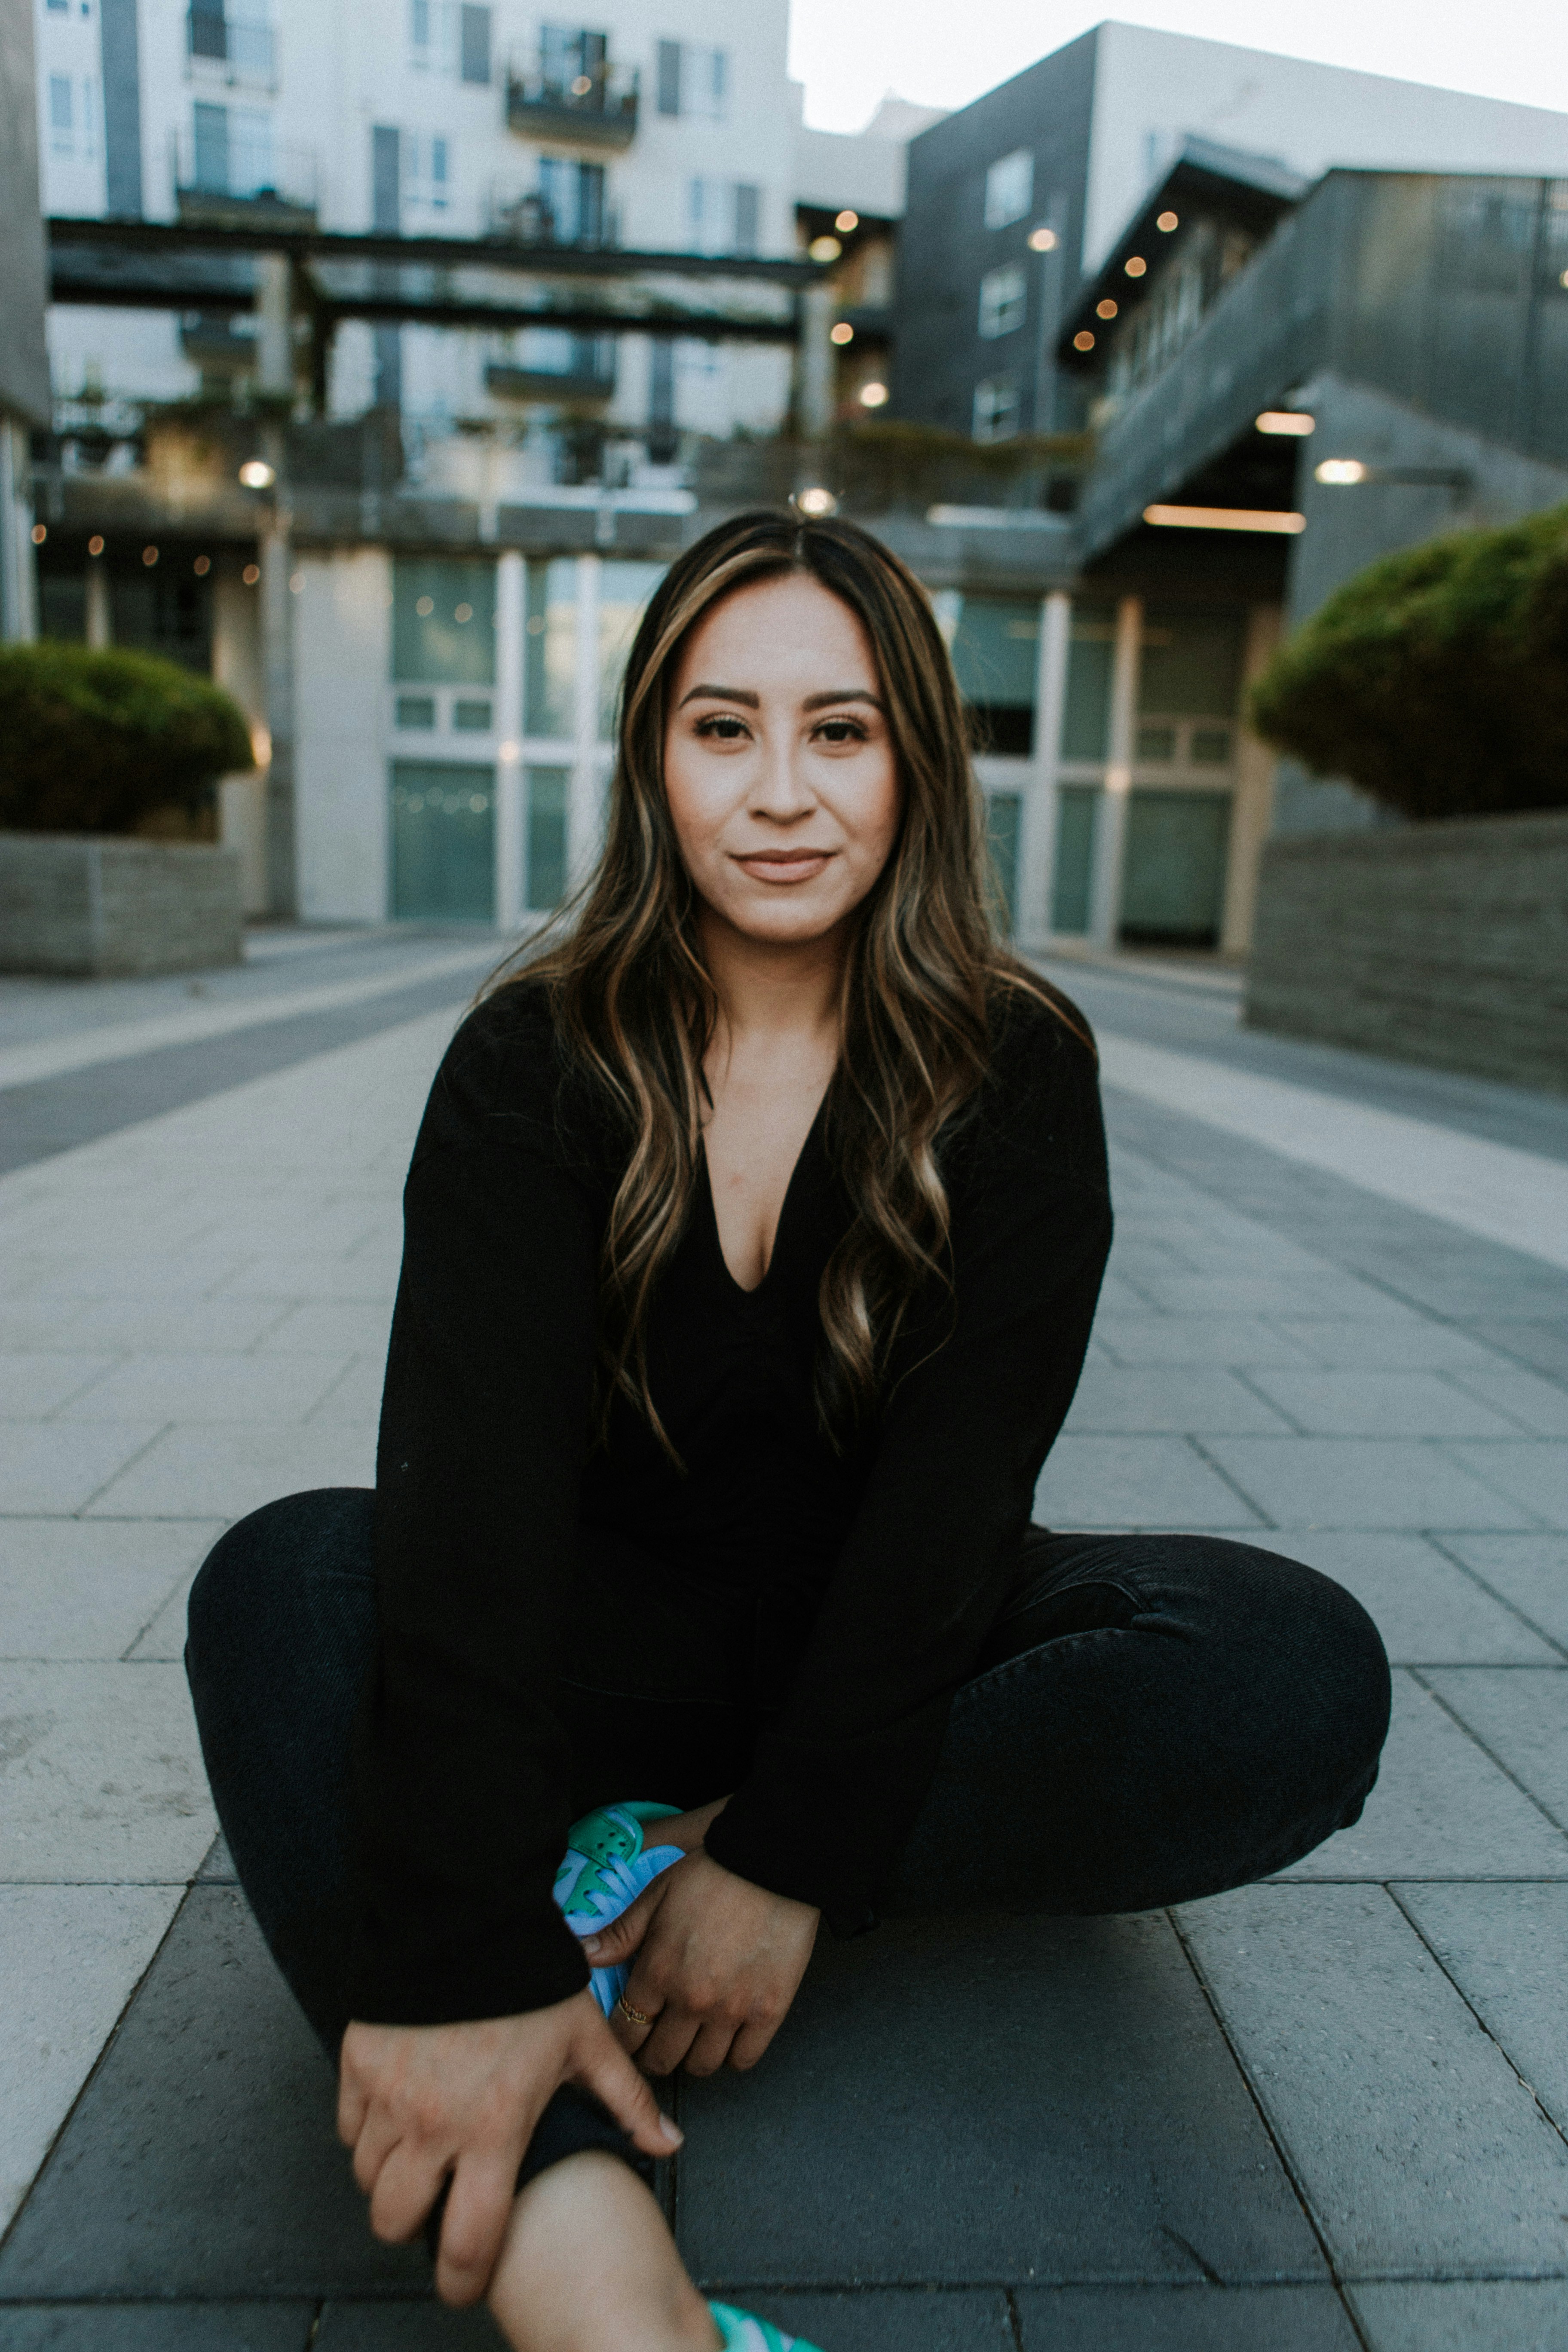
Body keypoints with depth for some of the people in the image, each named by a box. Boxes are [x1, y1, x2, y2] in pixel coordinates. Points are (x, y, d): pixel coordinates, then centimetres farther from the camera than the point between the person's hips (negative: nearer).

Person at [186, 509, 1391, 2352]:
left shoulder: (1016, 1072, -9)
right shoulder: (534, 1063, -11)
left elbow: (957, 1481, -17)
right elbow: (474, 1475, -24)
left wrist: (788, 1857, -25)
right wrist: (465, 1955, -34)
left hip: (891, 1639, 1)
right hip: (621, 1636, 0)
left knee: (1302, 1678, -25)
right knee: (282, 1579, -27)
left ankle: (653, 1860, -21)